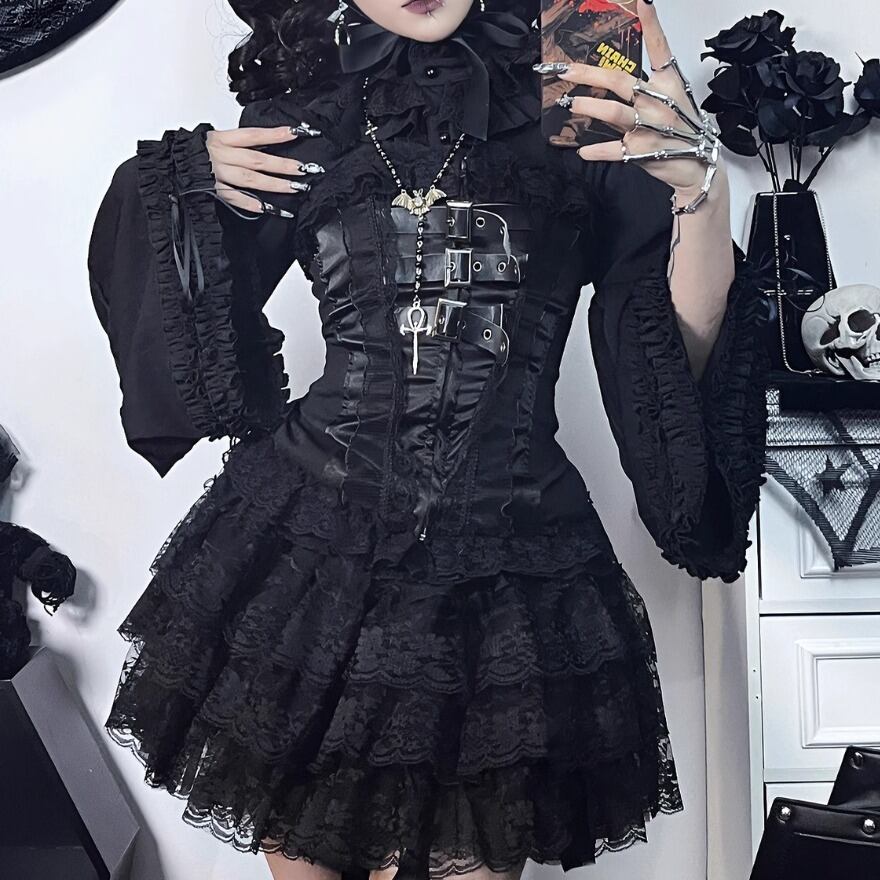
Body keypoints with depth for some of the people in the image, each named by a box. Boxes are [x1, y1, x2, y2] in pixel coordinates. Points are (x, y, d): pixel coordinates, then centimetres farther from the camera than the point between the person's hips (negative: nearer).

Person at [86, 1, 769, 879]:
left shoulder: (579, 112, 1)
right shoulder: (297, 128, 5)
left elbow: (684, 354, -5)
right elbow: (197, 325, 14)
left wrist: (702, 190, -21)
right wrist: (181, 186, -1)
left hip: (511, 567, -1)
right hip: (307, 545, 2)